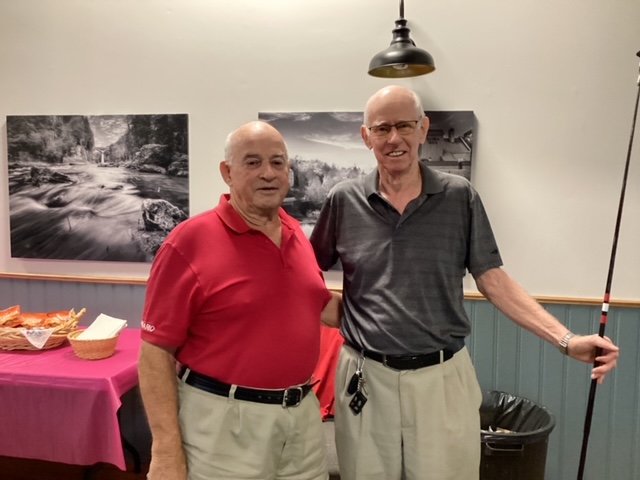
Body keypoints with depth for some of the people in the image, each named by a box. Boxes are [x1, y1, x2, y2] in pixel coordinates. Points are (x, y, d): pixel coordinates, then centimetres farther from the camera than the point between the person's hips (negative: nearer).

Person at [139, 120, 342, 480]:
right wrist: (166, 450, -16)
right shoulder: (191, 241, -13)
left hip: (303, 414, 6)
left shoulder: (297, 234, 4)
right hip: (225, 422, -5)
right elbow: (156, 351, -13)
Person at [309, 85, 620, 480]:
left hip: (443, 379, 0)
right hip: (366, 378, 1)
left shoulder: (460, 196, -3)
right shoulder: (344, 200, -1)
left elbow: (494, 280, 0)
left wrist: (566, 339, -8)